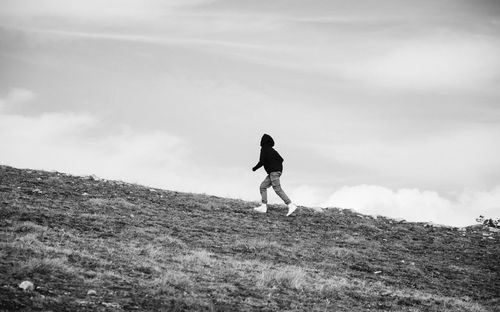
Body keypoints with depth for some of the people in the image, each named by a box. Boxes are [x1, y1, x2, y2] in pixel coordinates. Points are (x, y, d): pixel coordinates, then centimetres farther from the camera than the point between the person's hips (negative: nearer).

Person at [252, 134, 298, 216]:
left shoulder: (264, 149, -5)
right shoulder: (272, 150, 20)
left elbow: (261, 162, -12)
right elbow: (281, 159, 19)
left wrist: (255, 168, 3)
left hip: (274, 171, -10)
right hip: (277, 171, 10)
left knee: (277, 189, -16)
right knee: (263, 186, 10)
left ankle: (291, 205, -24)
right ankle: (263, 207, 1)